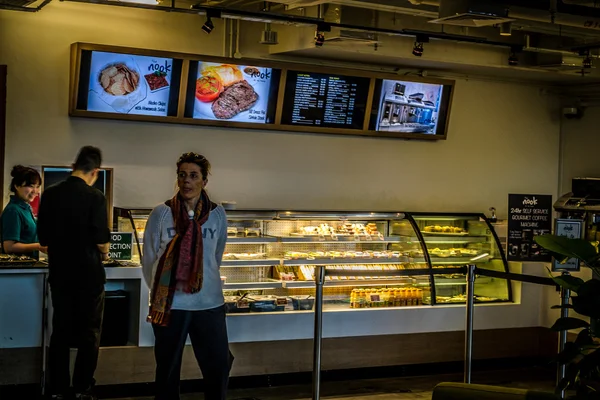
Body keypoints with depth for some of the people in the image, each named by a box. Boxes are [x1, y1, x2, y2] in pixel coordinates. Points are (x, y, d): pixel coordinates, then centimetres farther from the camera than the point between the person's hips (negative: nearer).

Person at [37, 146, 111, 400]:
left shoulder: (49, 195, 0)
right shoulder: (95, 196, -13)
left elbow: (43, 239, 7)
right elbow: (101, 241, -15)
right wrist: (103, 254, 7)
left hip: (59, 273, 4)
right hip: (88, 274, -4)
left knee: (60, 332, 11)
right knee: (89, 334, 7)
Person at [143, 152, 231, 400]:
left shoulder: (217, 215, 1)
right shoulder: (162, 214, -5)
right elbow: (148, 259, 3)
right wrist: (161, 290, 7)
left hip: (210, 303, 2)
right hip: (169, 304, -1)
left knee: (219, 366, 6)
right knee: (168, 369, 10)